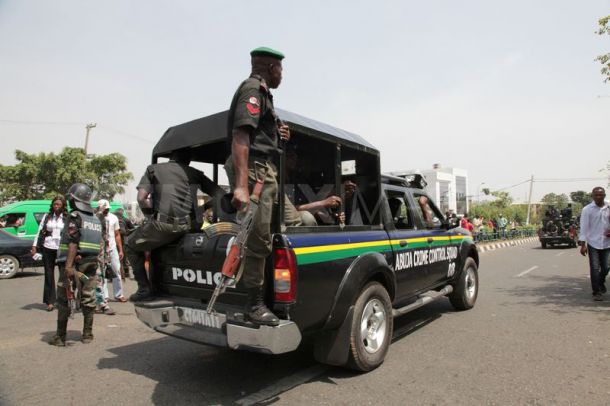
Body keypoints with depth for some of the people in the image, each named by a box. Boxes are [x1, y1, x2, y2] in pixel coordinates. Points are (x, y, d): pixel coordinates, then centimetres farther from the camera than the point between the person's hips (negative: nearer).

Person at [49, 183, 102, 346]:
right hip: (91, 264, 6)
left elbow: (73, 242, -19)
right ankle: (87, 334, 16)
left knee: (64, 300, 4)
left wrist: (68, 265, -23)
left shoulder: (75, 216, -9)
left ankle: (60, 337, 8)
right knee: (88, 299, 11)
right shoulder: (96, 219, 12)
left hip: (73, 264, -6)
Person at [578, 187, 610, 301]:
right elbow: (584, 227, -7)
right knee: (595, 268, -3)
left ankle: (601, 283, 38)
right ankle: (597, 292, 6)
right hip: (593, 243, -3)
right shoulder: (587, 209, -6)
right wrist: (582, 244, -12)